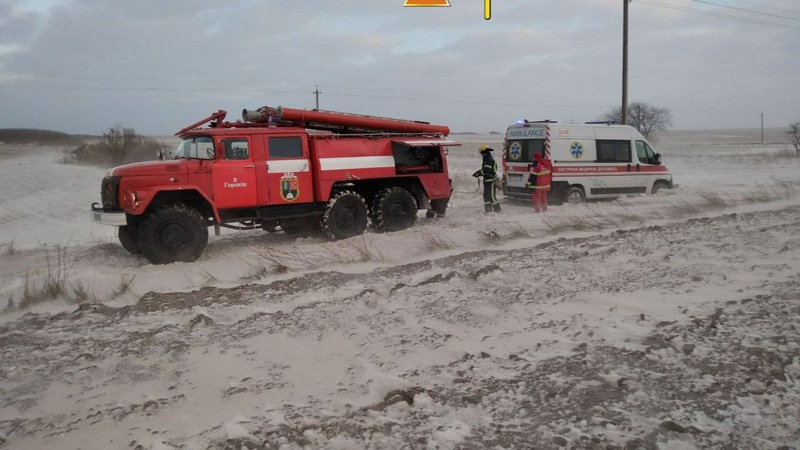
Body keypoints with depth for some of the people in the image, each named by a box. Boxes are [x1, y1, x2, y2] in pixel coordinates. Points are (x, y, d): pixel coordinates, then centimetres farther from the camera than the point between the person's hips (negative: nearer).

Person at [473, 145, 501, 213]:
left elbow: (486, 171, -24)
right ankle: (488, 210, 20)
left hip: (491, 180, -11)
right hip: (487, 180, 11)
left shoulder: (489, 160, -17)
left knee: (491, 196, -9)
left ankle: (497, 210, -5)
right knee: (486, 195, 14)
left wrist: (478, 173, -13)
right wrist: (478, 172, 6)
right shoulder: (486, 159, 16)